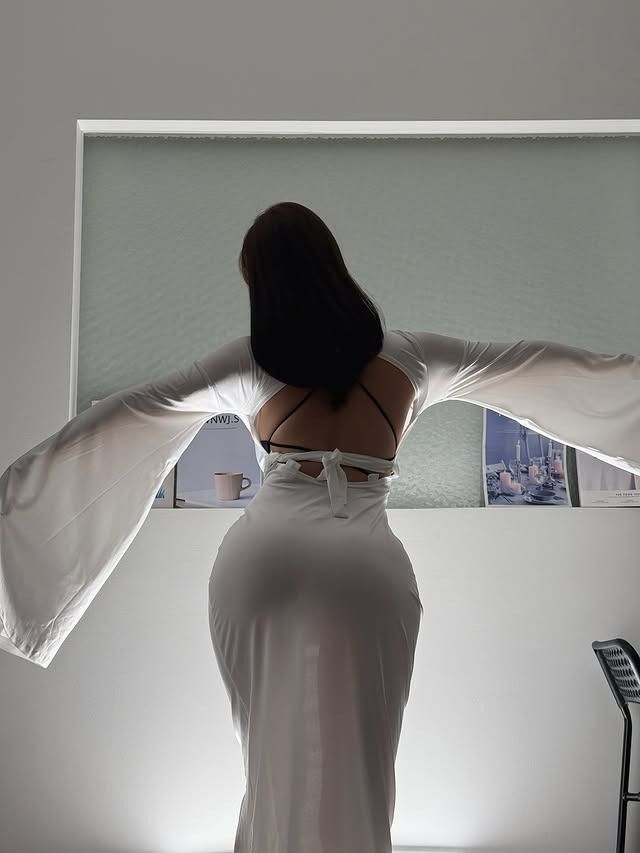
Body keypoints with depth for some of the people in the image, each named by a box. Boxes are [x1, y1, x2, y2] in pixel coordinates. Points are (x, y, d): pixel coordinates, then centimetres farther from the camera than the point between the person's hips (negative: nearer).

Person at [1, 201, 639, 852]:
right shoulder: (406, 356, 12)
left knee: (273, 758, 17)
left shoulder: (248, 361, 10)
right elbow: (536, 363, 21)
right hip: (368, 568, 0)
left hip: (262, 559, 0)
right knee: (354, 773, 13)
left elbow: (121, 415, 10)